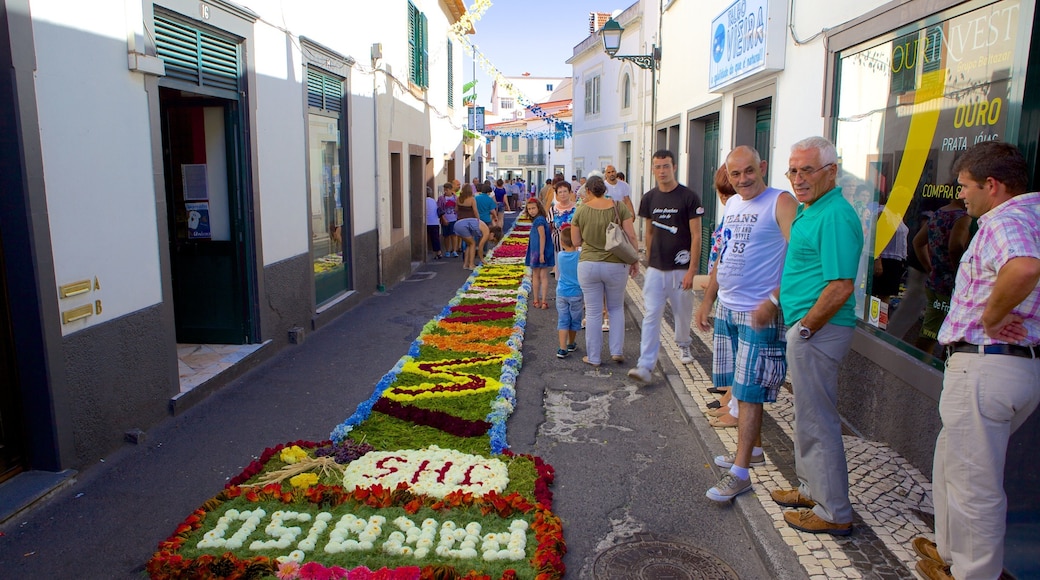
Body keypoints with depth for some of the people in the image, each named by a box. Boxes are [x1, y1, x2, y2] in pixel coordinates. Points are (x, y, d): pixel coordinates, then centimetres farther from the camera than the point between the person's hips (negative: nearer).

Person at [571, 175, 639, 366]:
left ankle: (593, 357, 16)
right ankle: (617, 350, 14)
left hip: (588, 265, 0)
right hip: (615, 265, 1)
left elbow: (576, 241, 1)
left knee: (593, 312, 8)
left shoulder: (581, 210, -4)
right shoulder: (619, 207, -4)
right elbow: (631, 237, -6)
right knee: (616, 308, 20)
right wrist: (635, 260, 4)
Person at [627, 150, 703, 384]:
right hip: (655, 268, 3)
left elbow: (696, 236, -8)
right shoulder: (649, 198, 5)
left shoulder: (689, 197, -8)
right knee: (651, 316, -4)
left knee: (682, 312, 13)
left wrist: (692, 270, -13)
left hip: (680, 269, -3)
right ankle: (645, 366, -7)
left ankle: (683, 345, 42)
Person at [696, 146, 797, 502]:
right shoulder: (732, 205, 14)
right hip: (727, 309, 8)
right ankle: (753, 449, 33)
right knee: (741, 388, 17)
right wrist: (707, 301, 19)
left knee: (749, 392, -4)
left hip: (759, 313, -8)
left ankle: (740, 473, 3)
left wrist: (774, 300, -27)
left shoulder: (781, 202, -11)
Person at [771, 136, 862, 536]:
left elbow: (841, 287, -26)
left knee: (817, 421, 0)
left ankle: (834, 513, 14)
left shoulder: (834, 216, -20)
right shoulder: (809, 211, 13)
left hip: (818, 331, -11)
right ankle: (813, 490, 36)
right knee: (809, 415, 20)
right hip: (807, 327, 11)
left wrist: (805, 328, -18)